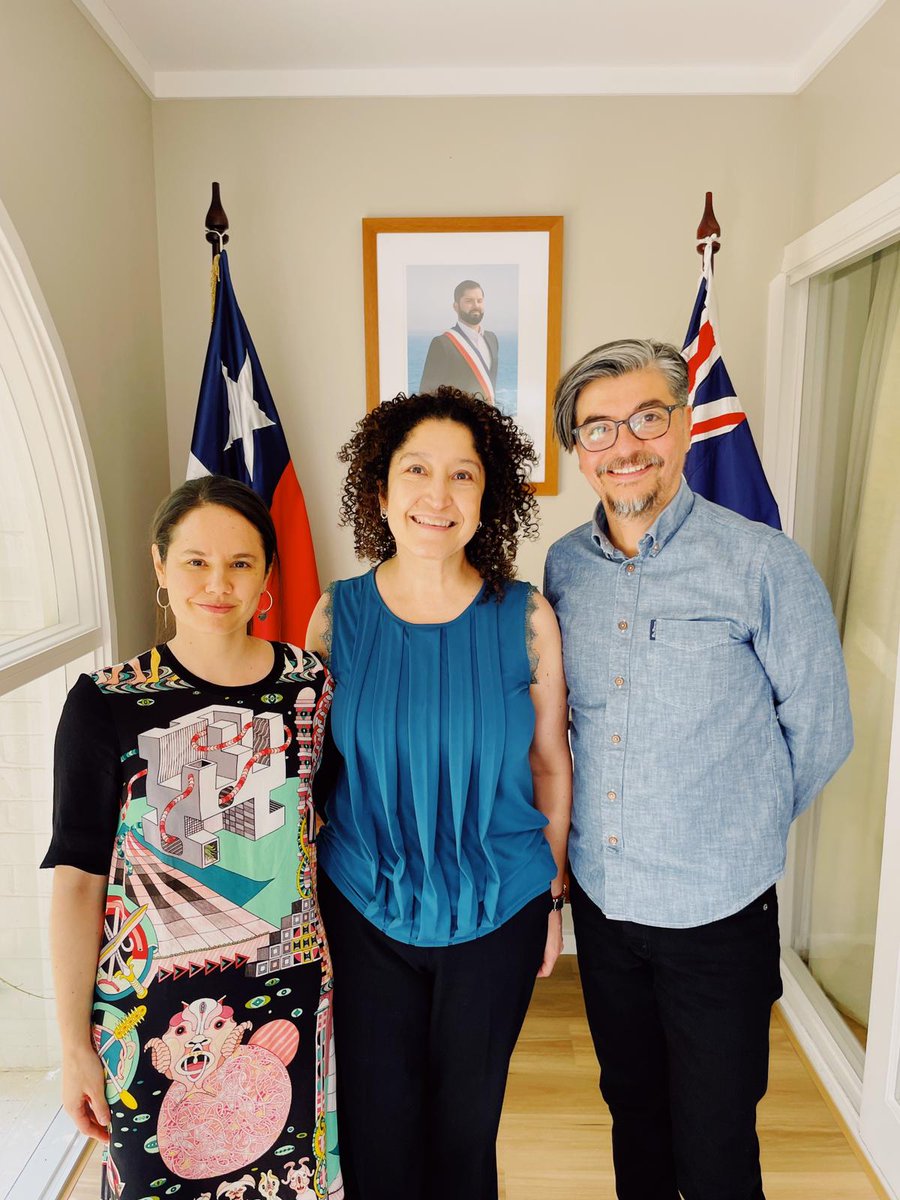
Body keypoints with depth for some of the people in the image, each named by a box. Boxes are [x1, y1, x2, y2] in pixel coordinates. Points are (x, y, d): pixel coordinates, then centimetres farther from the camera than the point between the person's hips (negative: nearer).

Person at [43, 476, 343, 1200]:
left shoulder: (312, 684, -5)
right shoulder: (107, 704, -10)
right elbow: (79, 881, -6)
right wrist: (74, 1045, -3)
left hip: (289, 1002, 2)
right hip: (154, 1013, -1)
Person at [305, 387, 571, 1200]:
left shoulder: (526, 617, -11)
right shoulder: (337, 614, -8)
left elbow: (550, 762, -1)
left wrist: (553, 897, 4)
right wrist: (309, 901, 4)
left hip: (495, 915, 0)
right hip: (363, 910, 1)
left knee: (466, 1119, 21)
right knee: (374, 1121, 19)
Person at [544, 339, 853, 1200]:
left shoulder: (764, 565, -16)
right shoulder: (564, 566, -3)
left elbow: (818, 731, -6)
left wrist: (741, 828, 3)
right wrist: (616, 827, 10)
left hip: (718, 912, -3)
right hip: (600, 898, 4)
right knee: (632, 1110, 25)